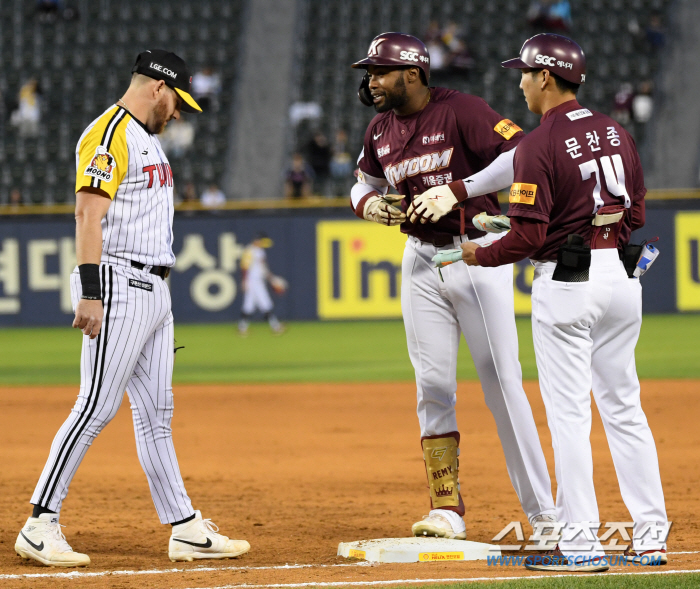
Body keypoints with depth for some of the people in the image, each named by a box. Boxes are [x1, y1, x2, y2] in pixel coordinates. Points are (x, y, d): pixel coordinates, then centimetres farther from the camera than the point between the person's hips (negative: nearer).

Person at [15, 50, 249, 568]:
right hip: (119, 287, -10)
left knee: (156, 412, 10)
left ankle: (187, 529, 11)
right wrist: (90, 294, -26)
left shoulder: (148, 139, 20)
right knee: (97, 407, -12)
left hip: (154, 290, 10)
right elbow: (89, 214, -20)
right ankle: (41, 525, -10)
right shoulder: (109, 134, -11)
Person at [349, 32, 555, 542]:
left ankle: (544, 512, -2)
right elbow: (364, 185, 22)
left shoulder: (460, 111, -13)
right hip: (421, 260, 6)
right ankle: (447, 509, 8)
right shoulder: (381, 131, 7)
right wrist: (371, 204, -2)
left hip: (478, 252, -6)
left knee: (502, 382, -6)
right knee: (433, 386, 3)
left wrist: (455, 192, -28)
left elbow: (522, 154, -23)